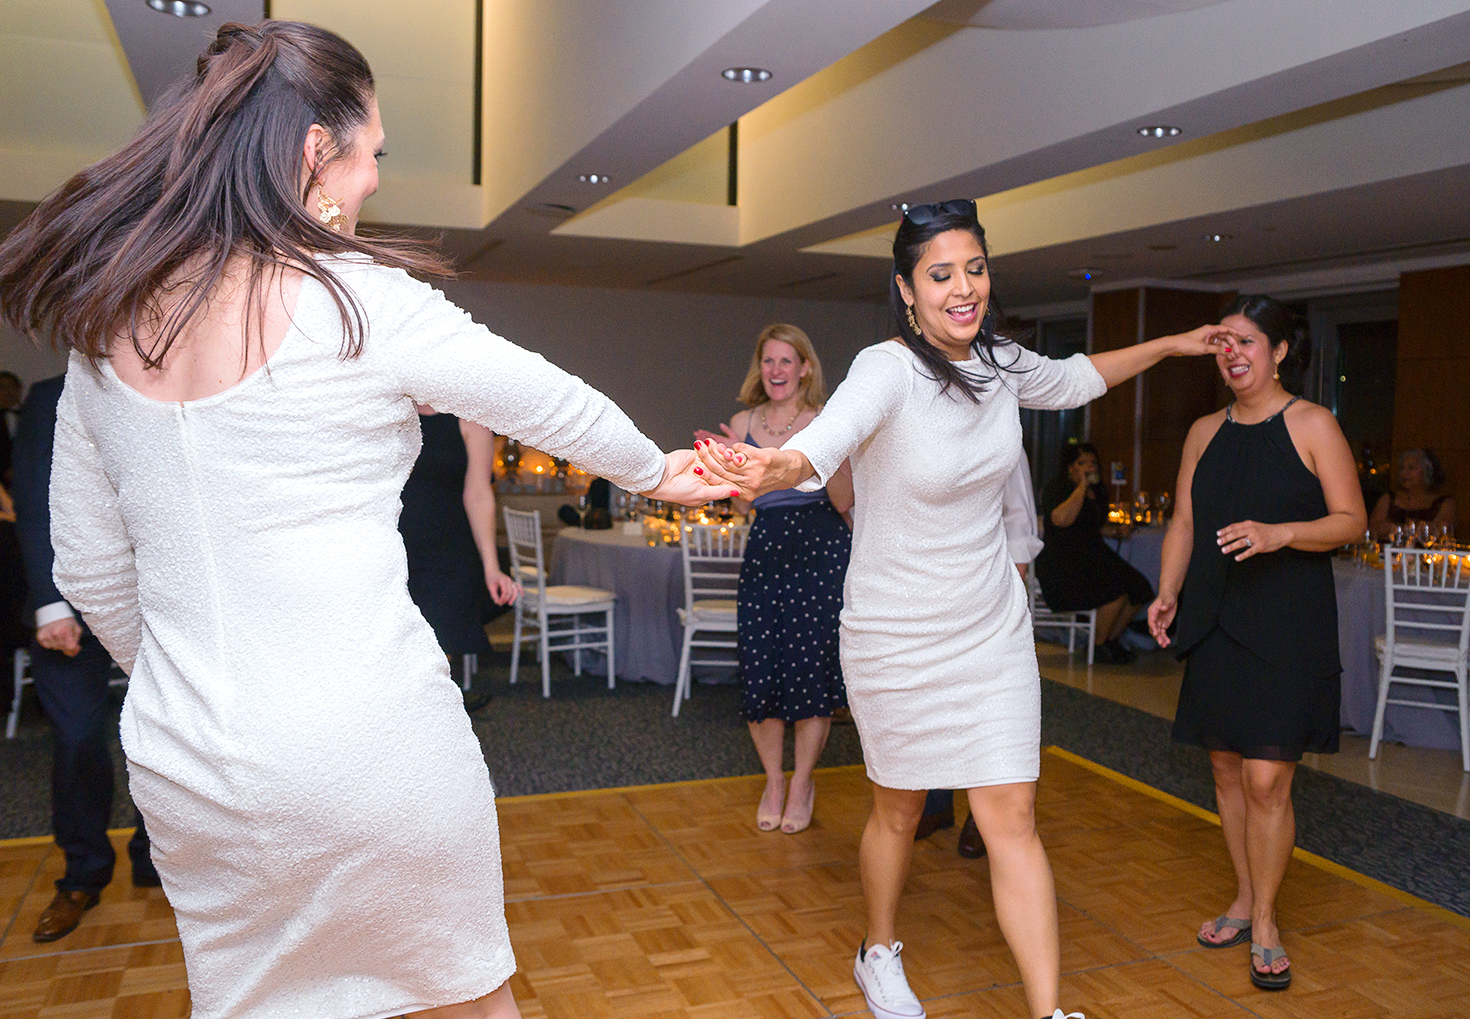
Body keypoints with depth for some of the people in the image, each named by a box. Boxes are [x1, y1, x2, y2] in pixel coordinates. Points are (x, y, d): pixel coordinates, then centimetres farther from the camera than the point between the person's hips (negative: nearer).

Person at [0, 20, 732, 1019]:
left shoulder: (102, 329, 3)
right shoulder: (361, 301, -14)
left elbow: (93, 574, 10)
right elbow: (554, 406, -1)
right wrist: (656, 469, 18)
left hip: (178, 757, 6)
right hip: (370, 742, -5)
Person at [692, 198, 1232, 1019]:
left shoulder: (1002, 364, -2)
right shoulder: (887, 369, -21)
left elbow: (1075, 380, 22)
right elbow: (827, 440, -44)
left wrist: (1169, 345, 26)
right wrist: (776, 467, -65)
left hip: (993, 629, 4)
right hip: (897, 635, -4)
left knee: (1013, 817, 2)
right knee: (900, 809, 16)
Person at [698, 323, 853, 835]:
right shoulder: (742, 424, 10)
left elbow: (844, 502, -2)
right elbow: (742, 504, 11)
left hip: (822, 553, -2)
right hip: (765, 553, 3)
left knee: (812, 667, -1)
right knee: (759, 670, 0)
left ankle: (803, 782, 21)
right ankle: (773, 780, 23)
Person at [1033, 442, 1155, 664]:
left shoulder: (1097, 489, 17)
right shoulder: (1056, 487, -7)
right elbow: (1062, 519, -27)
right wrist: (1082, 486, -19)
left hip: (1092, 556, 8)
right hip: (1061, 562, -8)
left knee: (1139, 590, -8)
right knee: (1119, 589, -26)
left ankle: (1110, 641, 8)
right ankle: (1099, 646, -7)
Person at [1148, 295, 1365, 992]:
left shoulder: (1313, 425, -3)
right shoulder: (1205, 432, 12)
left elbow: (1351, 520, -5)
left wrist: (1280, 532, -22)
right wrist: (1167, 594, 0)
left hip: (1287, 626, -5)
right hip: (1215, 622, 5)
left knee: (1267, 779, -6)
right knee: (1226, 769, 11)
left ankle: (1264, 923, 12)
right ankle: (1244, 901, 28)